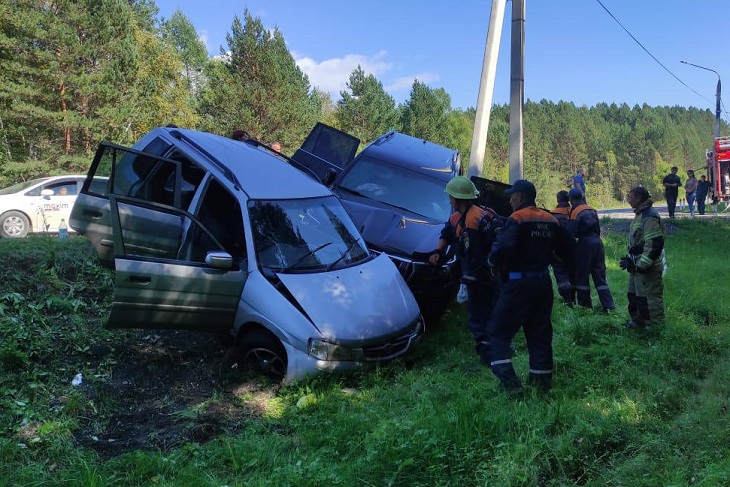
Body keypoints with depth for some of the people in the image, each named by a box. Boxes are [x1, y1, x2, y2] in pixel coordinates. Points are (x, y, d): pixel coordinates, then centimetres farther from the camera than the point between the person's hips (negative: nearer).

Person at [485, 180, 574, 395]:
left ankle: (509, 381, -10)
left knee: (499, 331, 0)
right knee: (540, 332, 17)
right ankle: (542, 379, 22)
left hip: (519, 283, -7)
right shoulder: (550, 220, 8)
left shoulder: (517, 219, -14)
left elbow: (502, 249, -27)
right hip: (543, 282, 7)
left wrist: (492, 261, -8)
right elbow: (567, 250, 14)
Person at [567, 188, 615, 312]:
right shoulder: (592, 210, 14)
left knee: (581, 275, 5)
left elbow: (571, 233, -14)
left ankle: (585, 304, 10)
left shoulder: (576, 212, -9)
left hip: (585, 243, -7)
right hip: (597, 242, 7)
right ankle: (608, 305, 6)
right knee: (600, 275, 9)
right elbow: (598, 229, 19)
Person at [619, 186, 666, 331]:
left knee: (650, 297, -4)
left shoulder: (649, 217, -18)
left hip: (648, 267, -11)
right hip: (638, 265, 11)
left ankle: (655, 326, 5)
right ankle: (638, 321, 34)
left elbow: (654, 244, -23)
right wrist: (630, 259, 13)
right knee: (634, 295, 19)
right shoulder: (640, 214, 14)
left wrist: (642, 264, -22)